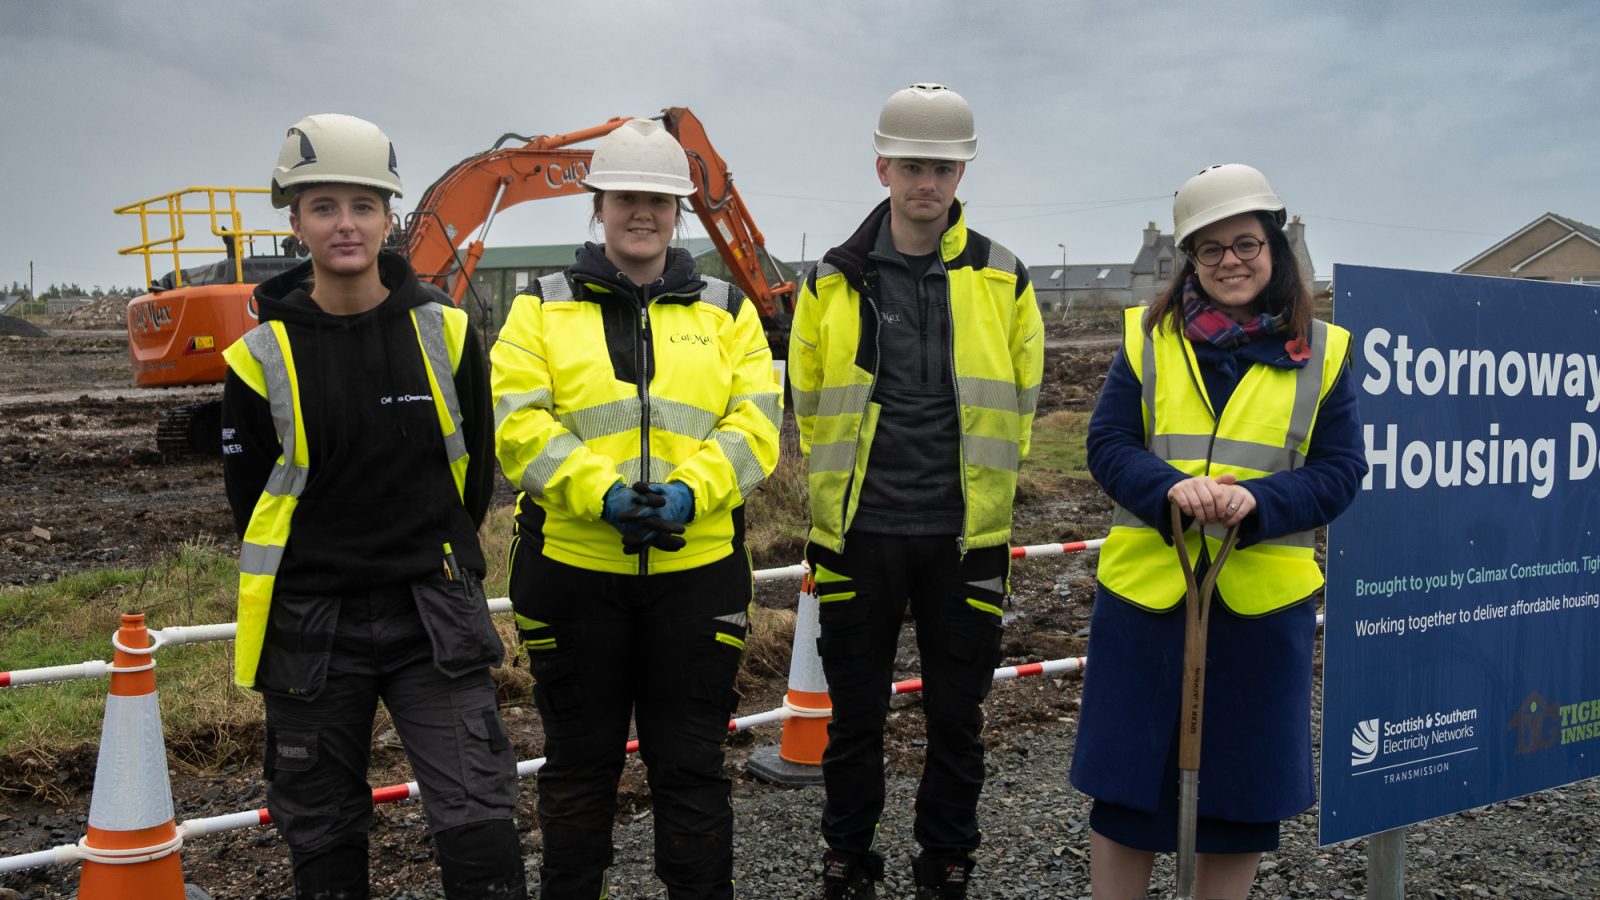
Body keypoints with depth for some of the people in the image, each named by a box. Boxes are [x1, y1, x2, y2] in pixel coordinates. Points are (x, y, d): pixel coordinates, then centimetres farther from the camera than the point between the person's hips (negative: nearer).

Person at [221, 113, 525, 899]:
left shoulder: (445, 331, -3)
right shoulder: (263, 356, -6)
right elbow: (250, 496, 5)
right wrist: (317, 583, 11)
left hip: (435, 615, 0)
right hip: (310, 627, 0)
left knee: (479, 822, -4)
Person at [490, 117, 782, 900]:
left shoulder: (727, 312, 9)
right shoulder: (542, 308, 5)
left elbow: (754, 425, -1)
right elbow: (517, 423, -7)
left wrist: (690, 490, -19)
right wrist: (602, 492, -21)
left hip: (696, 568, 1)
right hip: (573, 567, 0)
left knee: (691, 763, 10)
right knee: (579, 763, 13)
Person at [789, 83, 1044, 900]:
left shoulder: (1003, 282, 2)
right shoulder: (832, 283, 1)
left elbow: (1018, 404, 9)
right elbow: (811, 406, 9)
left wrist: (981, 492, 9)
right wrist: (841, 494, 9)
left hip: (965, 537, 0)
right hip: (858, 534, 0)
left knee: (956, 715, 11)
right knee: (855, 711, 11)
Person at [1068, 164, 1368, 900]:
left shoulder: (1322, 352, 4)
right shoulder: (1147, 338, 5)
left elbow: (1339, 472, -1)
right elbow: (1107, 444, -1)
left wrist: (1256, 500, -20)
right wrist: (1170, 486, -21)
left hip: (1263, 596, 0)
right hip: (1145, 588, 0)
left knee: (1243, 787, 11)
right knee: (1126, 780, 9)